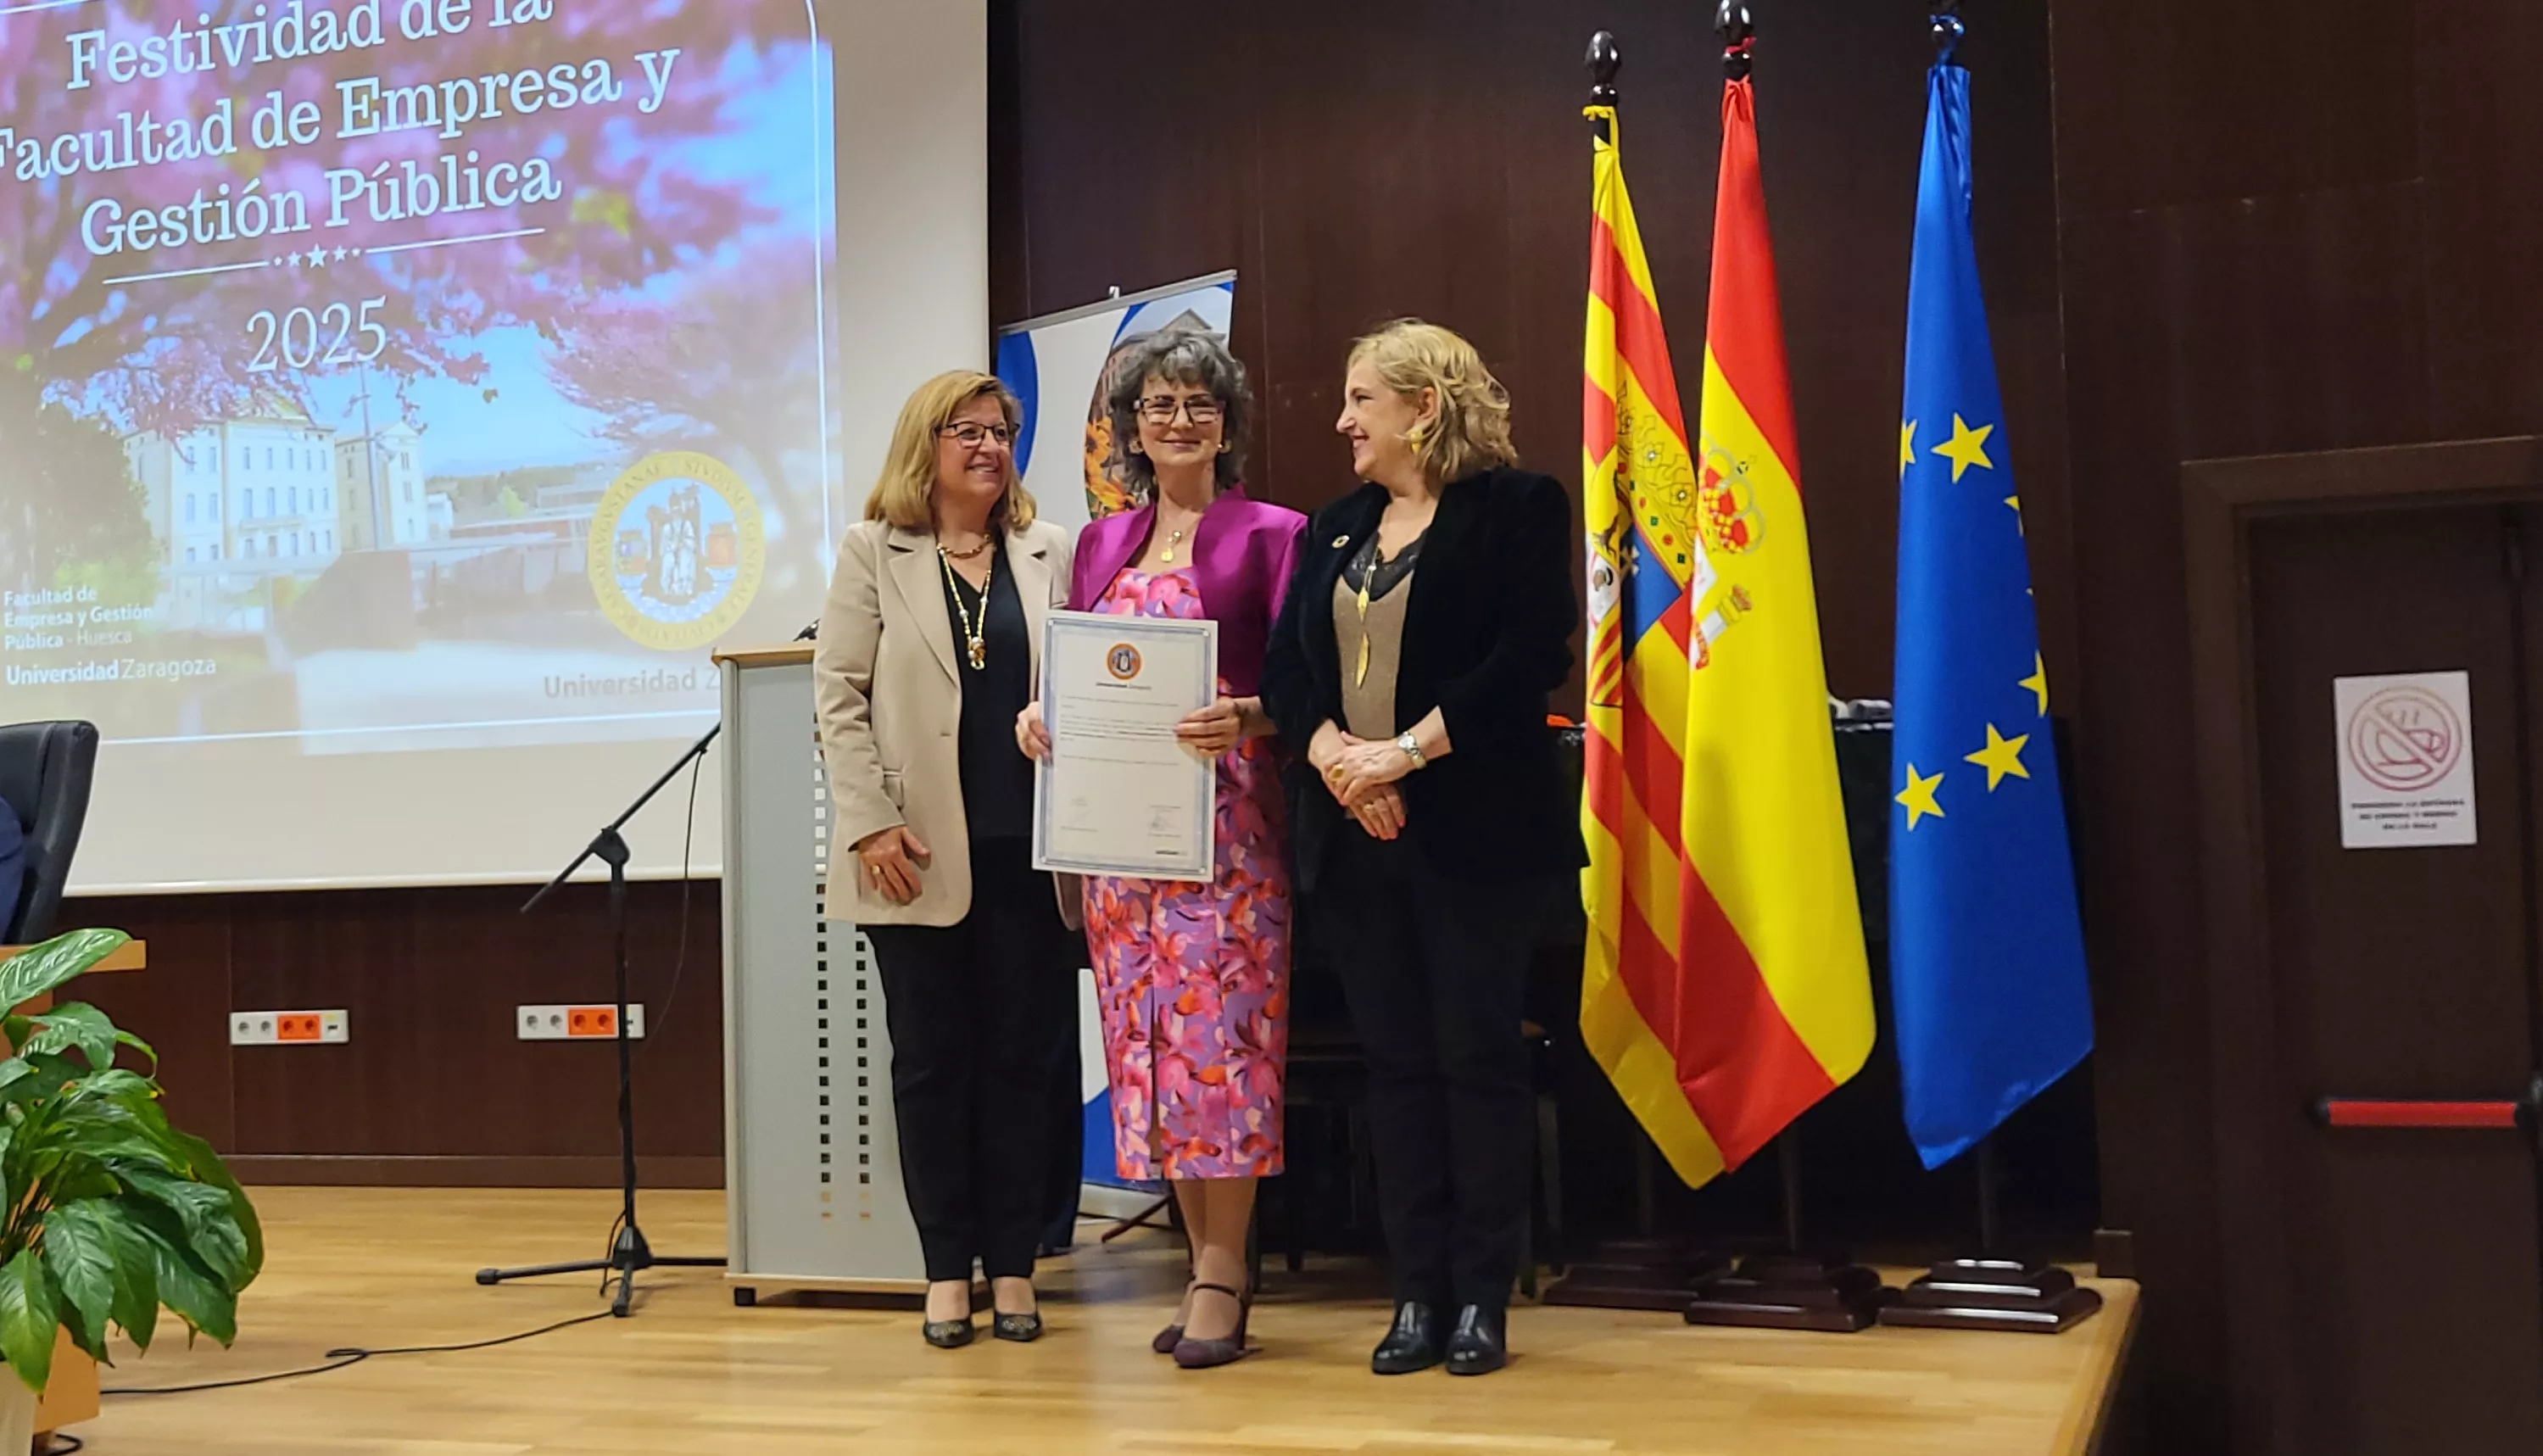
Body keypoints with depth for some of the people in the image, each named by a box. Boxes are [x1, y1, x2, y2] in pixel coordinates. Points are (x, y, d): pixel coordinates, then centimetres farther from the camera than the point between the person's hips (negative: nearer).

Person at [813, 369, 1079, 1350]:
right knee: (932, 1063, 5)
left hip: (1027, 849, 1)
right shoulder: (873, 553, 6)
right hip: (921, 854, -1)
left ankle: (1013, 1263, 14)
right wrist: (871, 824, -10)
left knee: (1022, 1059, 5)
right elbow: (839, 696, 0)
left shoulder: (1052, 552, 10)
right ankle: (947, 1267, 13)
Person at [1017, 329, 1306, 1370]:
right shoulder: (1100, 545, 16)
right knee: (1146, 1032, 5)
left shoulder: (1268, 534, 1)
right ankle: (1205, 1260, 14)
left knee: (1215, 1026, -8)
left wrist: (1247, 717, -24)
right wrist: (1041, 712, -4)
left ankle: (1221, 1274, -1)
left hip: (1225, 821, -5)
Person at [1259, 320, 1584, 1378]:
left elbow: (1530, 656, -13)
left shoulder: (1515, 506, -2)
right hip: (1353, 834, 6)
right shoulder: (1335, 529, 17)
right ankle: (1418, 1293, 14)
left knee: (1477, 1054, 0)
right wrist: (1334, 752, -10)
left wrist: (1405, 750, -17)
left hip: (1472, 832, -5)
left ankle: (1482, 1298, 10)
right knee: (1396, 1060, 7)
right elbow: (1285, 668, 9)